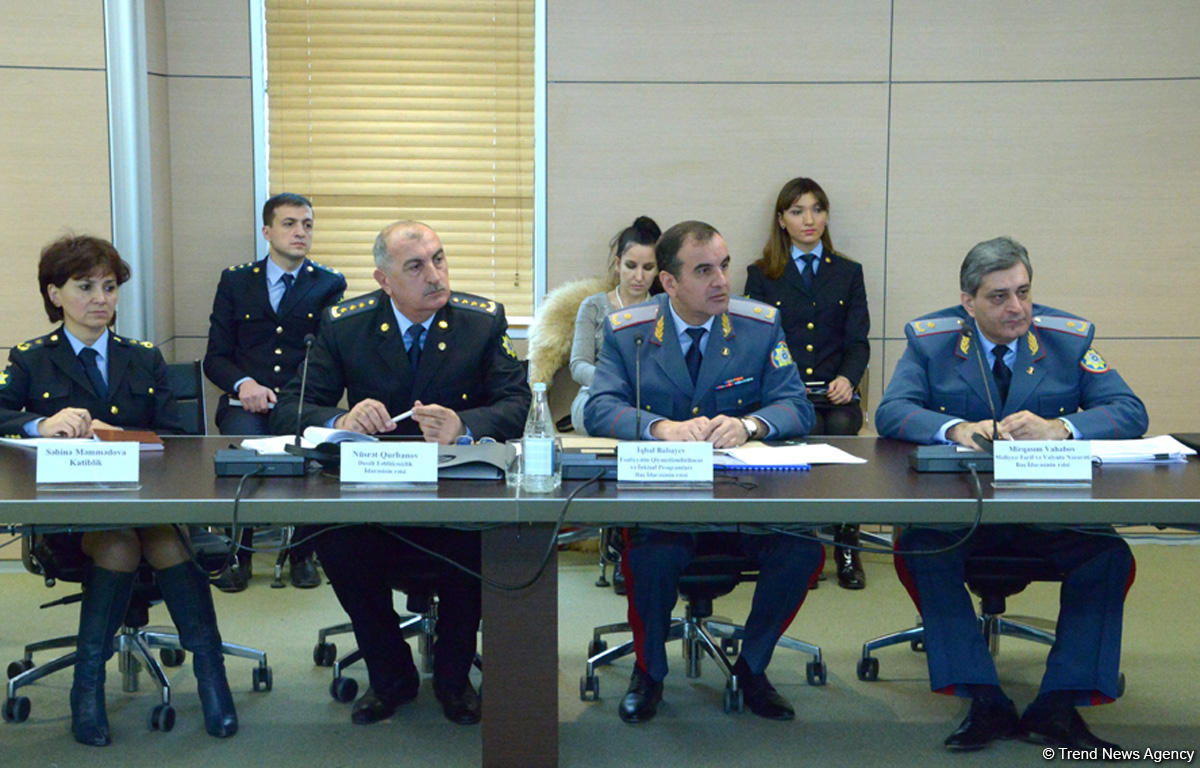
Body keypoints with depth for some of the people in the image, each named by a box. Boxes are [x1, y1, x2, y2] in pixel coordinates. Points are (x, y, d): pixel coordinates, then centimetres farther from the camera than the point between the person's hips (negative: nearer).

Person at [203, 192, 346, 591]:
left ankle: (302, 553, -10)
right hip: (246, 402, 1)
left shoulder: (331, 285, 13)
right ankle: (237, 553, -12)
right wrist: (243, 384, -11)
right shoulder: (235, 281, 16)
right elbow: (216, 357, 12)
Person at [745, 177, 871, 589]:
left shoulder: (848, 273, 20)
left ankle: (846, 548, -20)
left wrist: (846, 377, -11)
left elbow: (858, 341, 11)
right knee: (807, 430, -34)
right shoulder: (761, 275, 15)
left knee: (841, 427, -33)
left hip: (833, 392, 1)